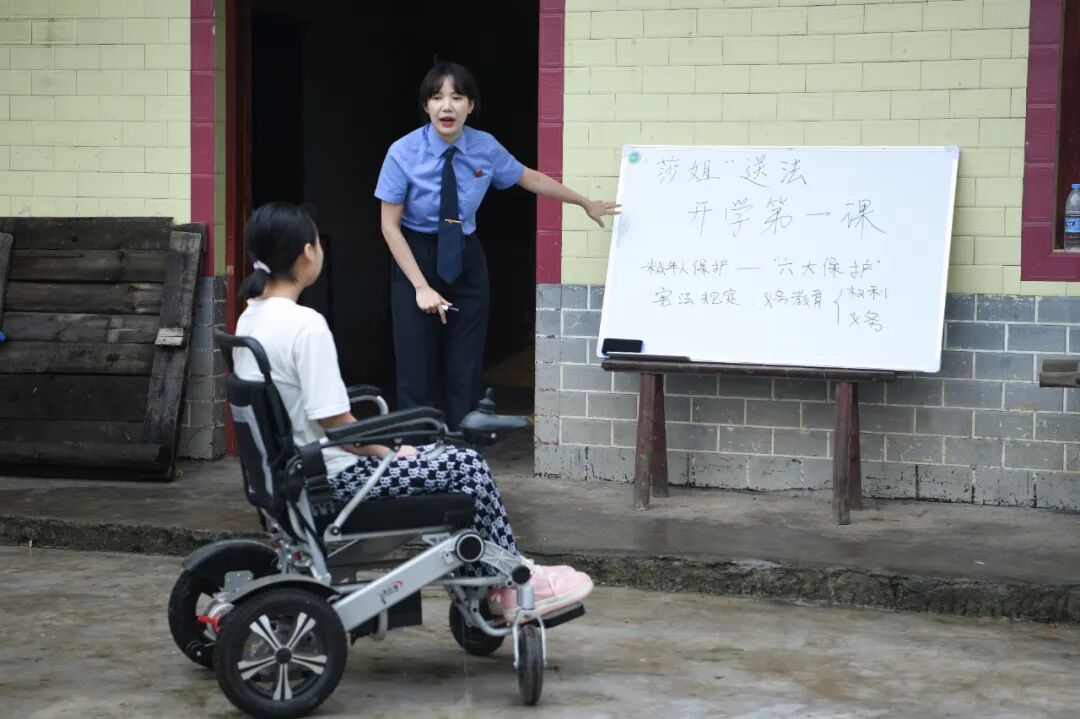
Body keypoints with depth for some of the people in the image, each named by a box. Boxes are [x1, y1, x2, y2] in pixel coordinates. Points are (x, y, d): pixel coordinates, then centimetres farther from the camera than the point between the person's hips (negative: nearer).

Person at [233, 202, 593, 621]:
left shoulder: (249, 319, 7)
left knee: (443, 458, 21)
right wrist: (388, 454, -5)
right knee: (469, 467, 1)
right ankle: (515, 587, 14)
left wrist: (382, 450, 14)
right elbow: (334, 422, -23)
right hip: (331, 479, -10)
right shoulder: (305, 325, -23)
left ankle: (482, 583, 23)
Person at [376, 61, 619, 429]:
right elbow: (390, 226, -12)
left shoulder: (485, 147, -8)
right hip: (415, 257, -3)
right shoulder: (404, 154, -16)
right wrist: (421, 286, -17)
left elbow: (528, 177, 11)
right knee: (416, 372, -3)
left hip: (466, 260, 3)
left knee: (466, 371, 4)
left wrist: (586, 203, 18)